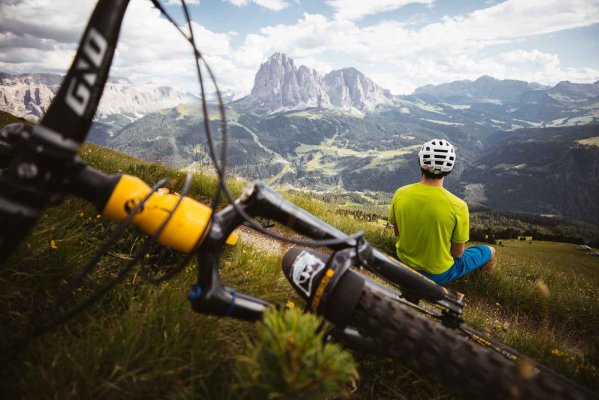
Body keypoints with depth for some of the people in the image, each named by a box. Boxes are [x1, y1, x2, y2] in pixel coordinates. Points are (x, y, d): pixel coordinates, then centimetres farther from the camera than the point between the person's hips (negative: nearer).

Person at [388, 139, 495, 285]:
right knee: (489, 251, 20)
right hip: (439, 273, -3)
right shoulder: (458, 206, -26)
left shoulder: (400, 194, -17)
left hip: (405, 263, 3)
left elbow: (397, 232, -2)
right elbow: (457, 252, -15)